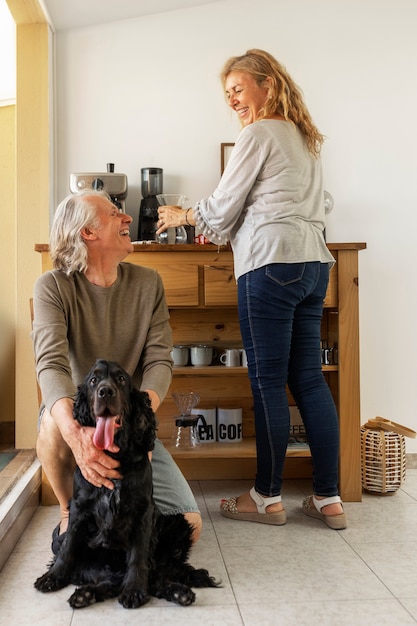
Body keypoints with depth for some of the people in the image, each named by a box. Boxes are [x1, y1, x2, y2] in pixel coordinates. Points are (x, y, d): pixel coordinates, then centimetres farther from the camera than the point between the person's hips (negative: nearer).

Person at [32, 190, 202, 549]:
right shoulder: (54, 287, -12)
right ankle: (69, 515, -9)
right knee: (54, 421, -39)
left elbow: (160, 361, -9)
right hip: (75, 414, -2)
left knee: (189, 526, -11)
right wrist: (77, 434, -46)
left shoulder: (148, 283, -2)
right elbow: (51, 364, -27)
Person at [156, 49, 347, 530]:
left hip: (272, 264, -9)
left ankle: (268, 497, 9)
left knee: (268, 383, -2)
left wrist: (180, 216, 16)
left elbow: (222, 205, -2)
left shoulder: (258, 134, -4)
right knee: (308, 379, 8)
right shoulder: (303, 137, 23)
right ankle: (329, 499, 12)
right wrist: (224, 229, 30)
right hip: (313, 261, 9)